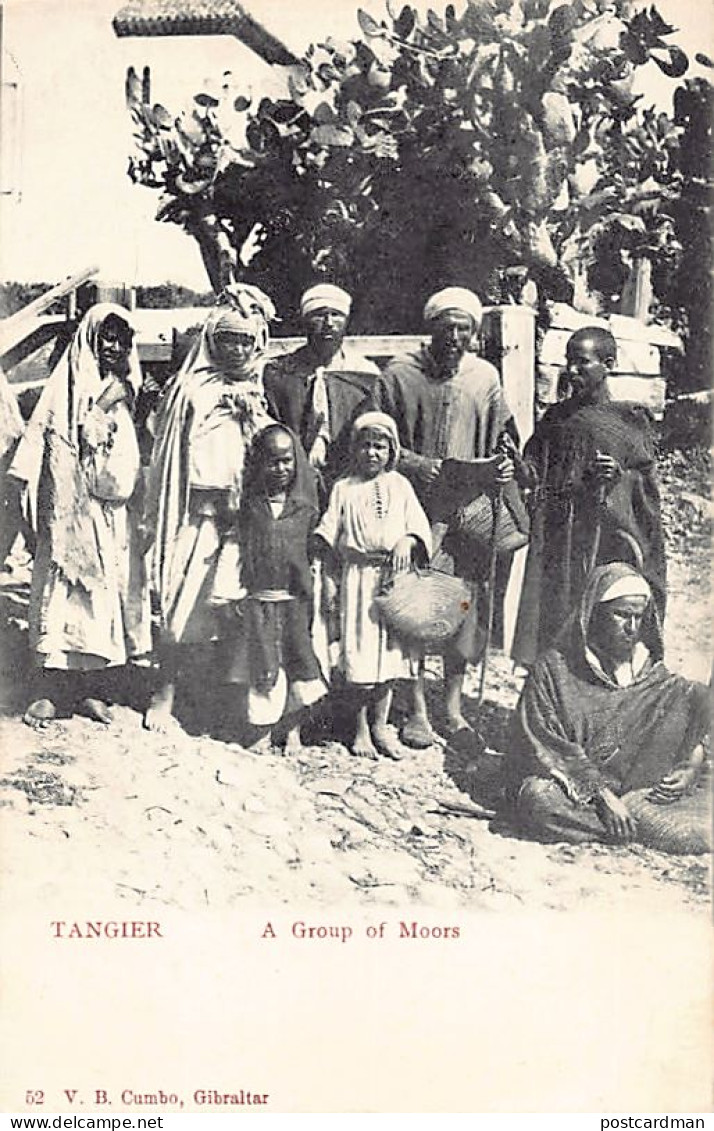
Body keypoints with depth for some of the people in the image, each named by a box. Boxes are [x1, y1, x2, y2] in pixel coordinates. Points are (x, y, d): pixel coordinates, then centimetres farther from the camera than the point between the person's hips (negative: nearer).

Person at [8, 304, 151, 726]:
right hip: (68, 509, -4)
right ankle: (54, 690, 1)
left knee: (103, 592, 5)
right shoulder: (64, 389, -1)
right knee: (60, 590, -5)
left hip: (111, 515, 4)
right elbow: (40, 444, -5)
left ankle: (83, 687, 14)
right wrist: (32, 501, -10)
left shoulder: (126, 395, 12)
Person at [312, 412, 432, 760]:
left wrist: (408, 540, -17)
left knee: (390, 650, 6)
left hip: (394, 575, 2)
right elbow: (330, 530, 3)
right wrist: (330, 573, -5)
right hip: (358, 577, -1)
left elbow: (419, 523, 3)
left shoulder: (400, 486, 8)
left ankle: (380, 724, 20)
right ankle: (361, 727, 14)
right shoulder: (344, 488, 5)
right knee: (360, 650, -1)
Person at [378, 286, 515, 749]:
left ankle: (454, 706, 15)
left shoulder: (485, 377, 8)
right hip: (413, 507, -2)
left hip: (467, 510, 2)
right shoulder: (399, 375, 1)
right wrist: (414, 464, -14)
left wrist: (502, 467, -6)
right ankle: (418, 710, 6)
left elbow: (502, 440, 15)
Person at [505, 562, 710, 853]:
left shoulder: (650, 673, 9)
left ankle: (635, 807, -17)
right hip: (570, 786, -3)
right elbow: (548, 747, -11)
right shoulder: (555, 669, -5)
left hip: (637, 783, 3)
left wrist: (689, 770, -15)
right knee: (539, 799, -38)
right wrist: (601, 794, -21)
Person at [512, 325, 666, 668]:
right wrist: (515, 468, -14)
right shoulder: (556, 417, 10)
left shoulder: (630, 419, 1)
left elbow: (646, 480, 3)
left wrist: (620, 476, -16)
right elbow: (534, 472, 6)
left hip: (609, 535, -3)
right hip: (558, 535, 3)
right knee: (552, 611, 3)